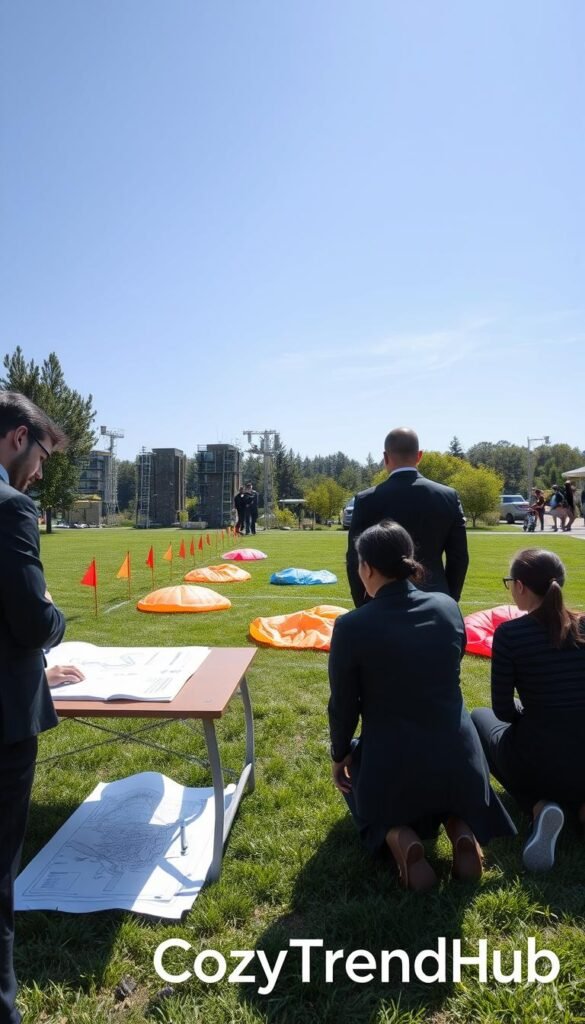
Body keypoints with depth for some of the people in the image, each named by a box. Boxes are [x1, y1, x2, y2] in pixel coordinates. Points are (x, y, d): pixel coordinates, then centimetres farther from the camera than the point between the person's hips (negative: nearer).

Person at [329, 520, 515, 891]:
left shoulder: (351, 626, -17)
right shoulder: (449, 607, -5)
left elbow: (343, 704, -6)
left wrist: (340, 755, 14)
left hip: (390, 763, -3)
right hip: (458, 756, 4)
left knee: (357, 778, 33)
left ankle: (400, 838, 2)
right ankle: (461, 829, 8)